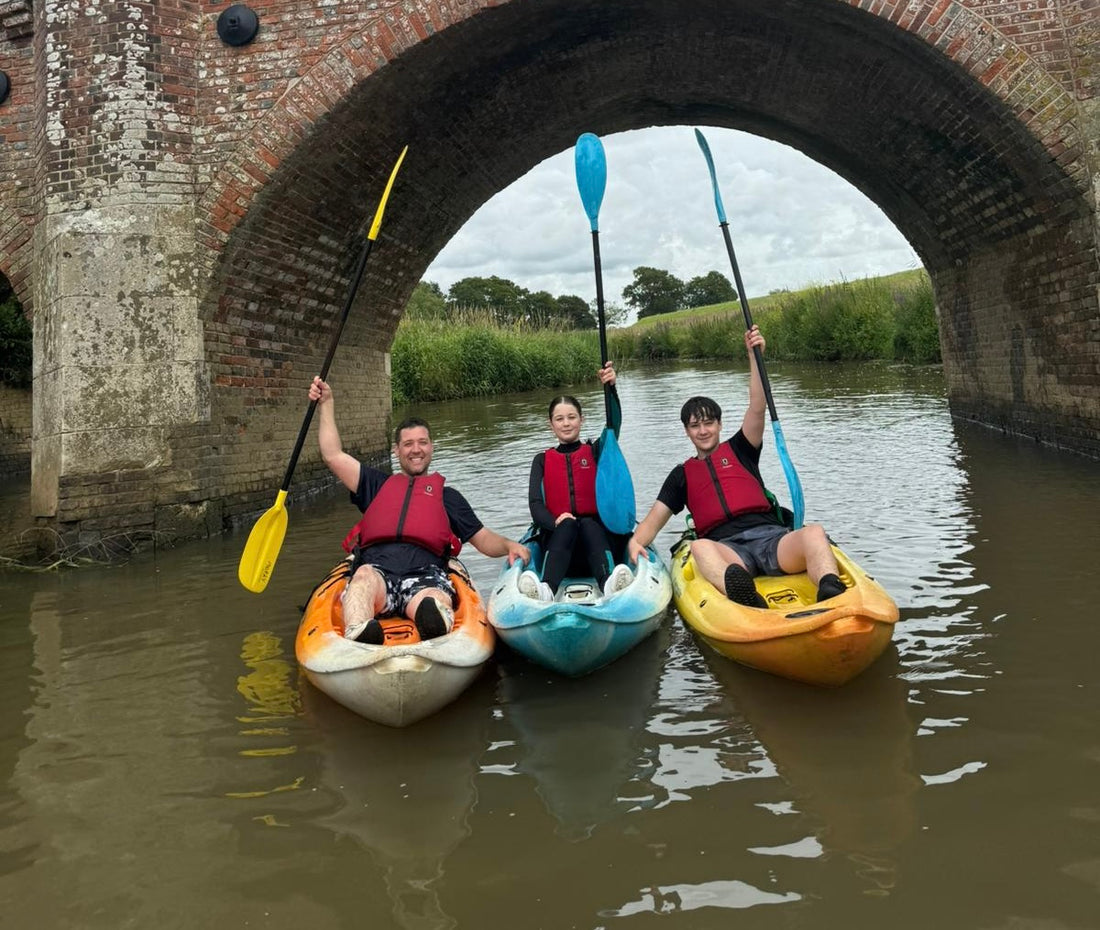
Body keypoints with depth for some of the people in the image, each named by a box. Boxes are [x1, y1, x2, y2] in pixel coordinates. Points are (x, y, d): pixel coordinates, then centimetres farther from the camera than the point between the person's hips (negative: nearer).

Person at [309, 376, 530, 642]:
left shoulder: (447, 495, 32)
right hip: (375, 567, 1)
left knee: (437, 603, -39)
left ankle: (436, 622, -74)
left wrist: (509, 545, 2)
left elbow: (483, 540, 25)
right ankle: (358, 634, -69)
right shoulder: (378, 485, 35)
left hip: (425, 574, 0)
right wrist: (327, 404, 27)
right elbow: (334, 456, 27)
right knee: (365, 577, -39)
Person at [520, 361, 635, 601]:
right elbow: (535, 504, 3)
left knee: (588, 525, -33)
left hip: (597, 530, 0)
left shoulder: (595, 451, 17)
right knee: (568, 526, -33)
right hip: (557, 536, 0)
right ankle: (546, 589, -59)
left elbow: (614, 423, -3)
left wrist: (610, 387, -21)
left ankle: (609, 584, -61)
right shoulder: (542, 460, 17)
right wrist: (556, 521, -19)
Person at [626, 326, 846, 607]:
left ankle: (832, 599, -60)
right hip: (726, 549, -1)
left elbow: (757, 409, 10)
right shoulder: (682, 475, 26)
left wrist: (754, 356, 1)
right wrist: (636, 541, -6)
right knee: (700, 547, -37)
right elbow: (654, 519, 17)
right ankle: (744, 597, -68)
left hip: (770, 536, 2)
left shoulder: (739, 449, 26)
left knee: (813, 533, -31)